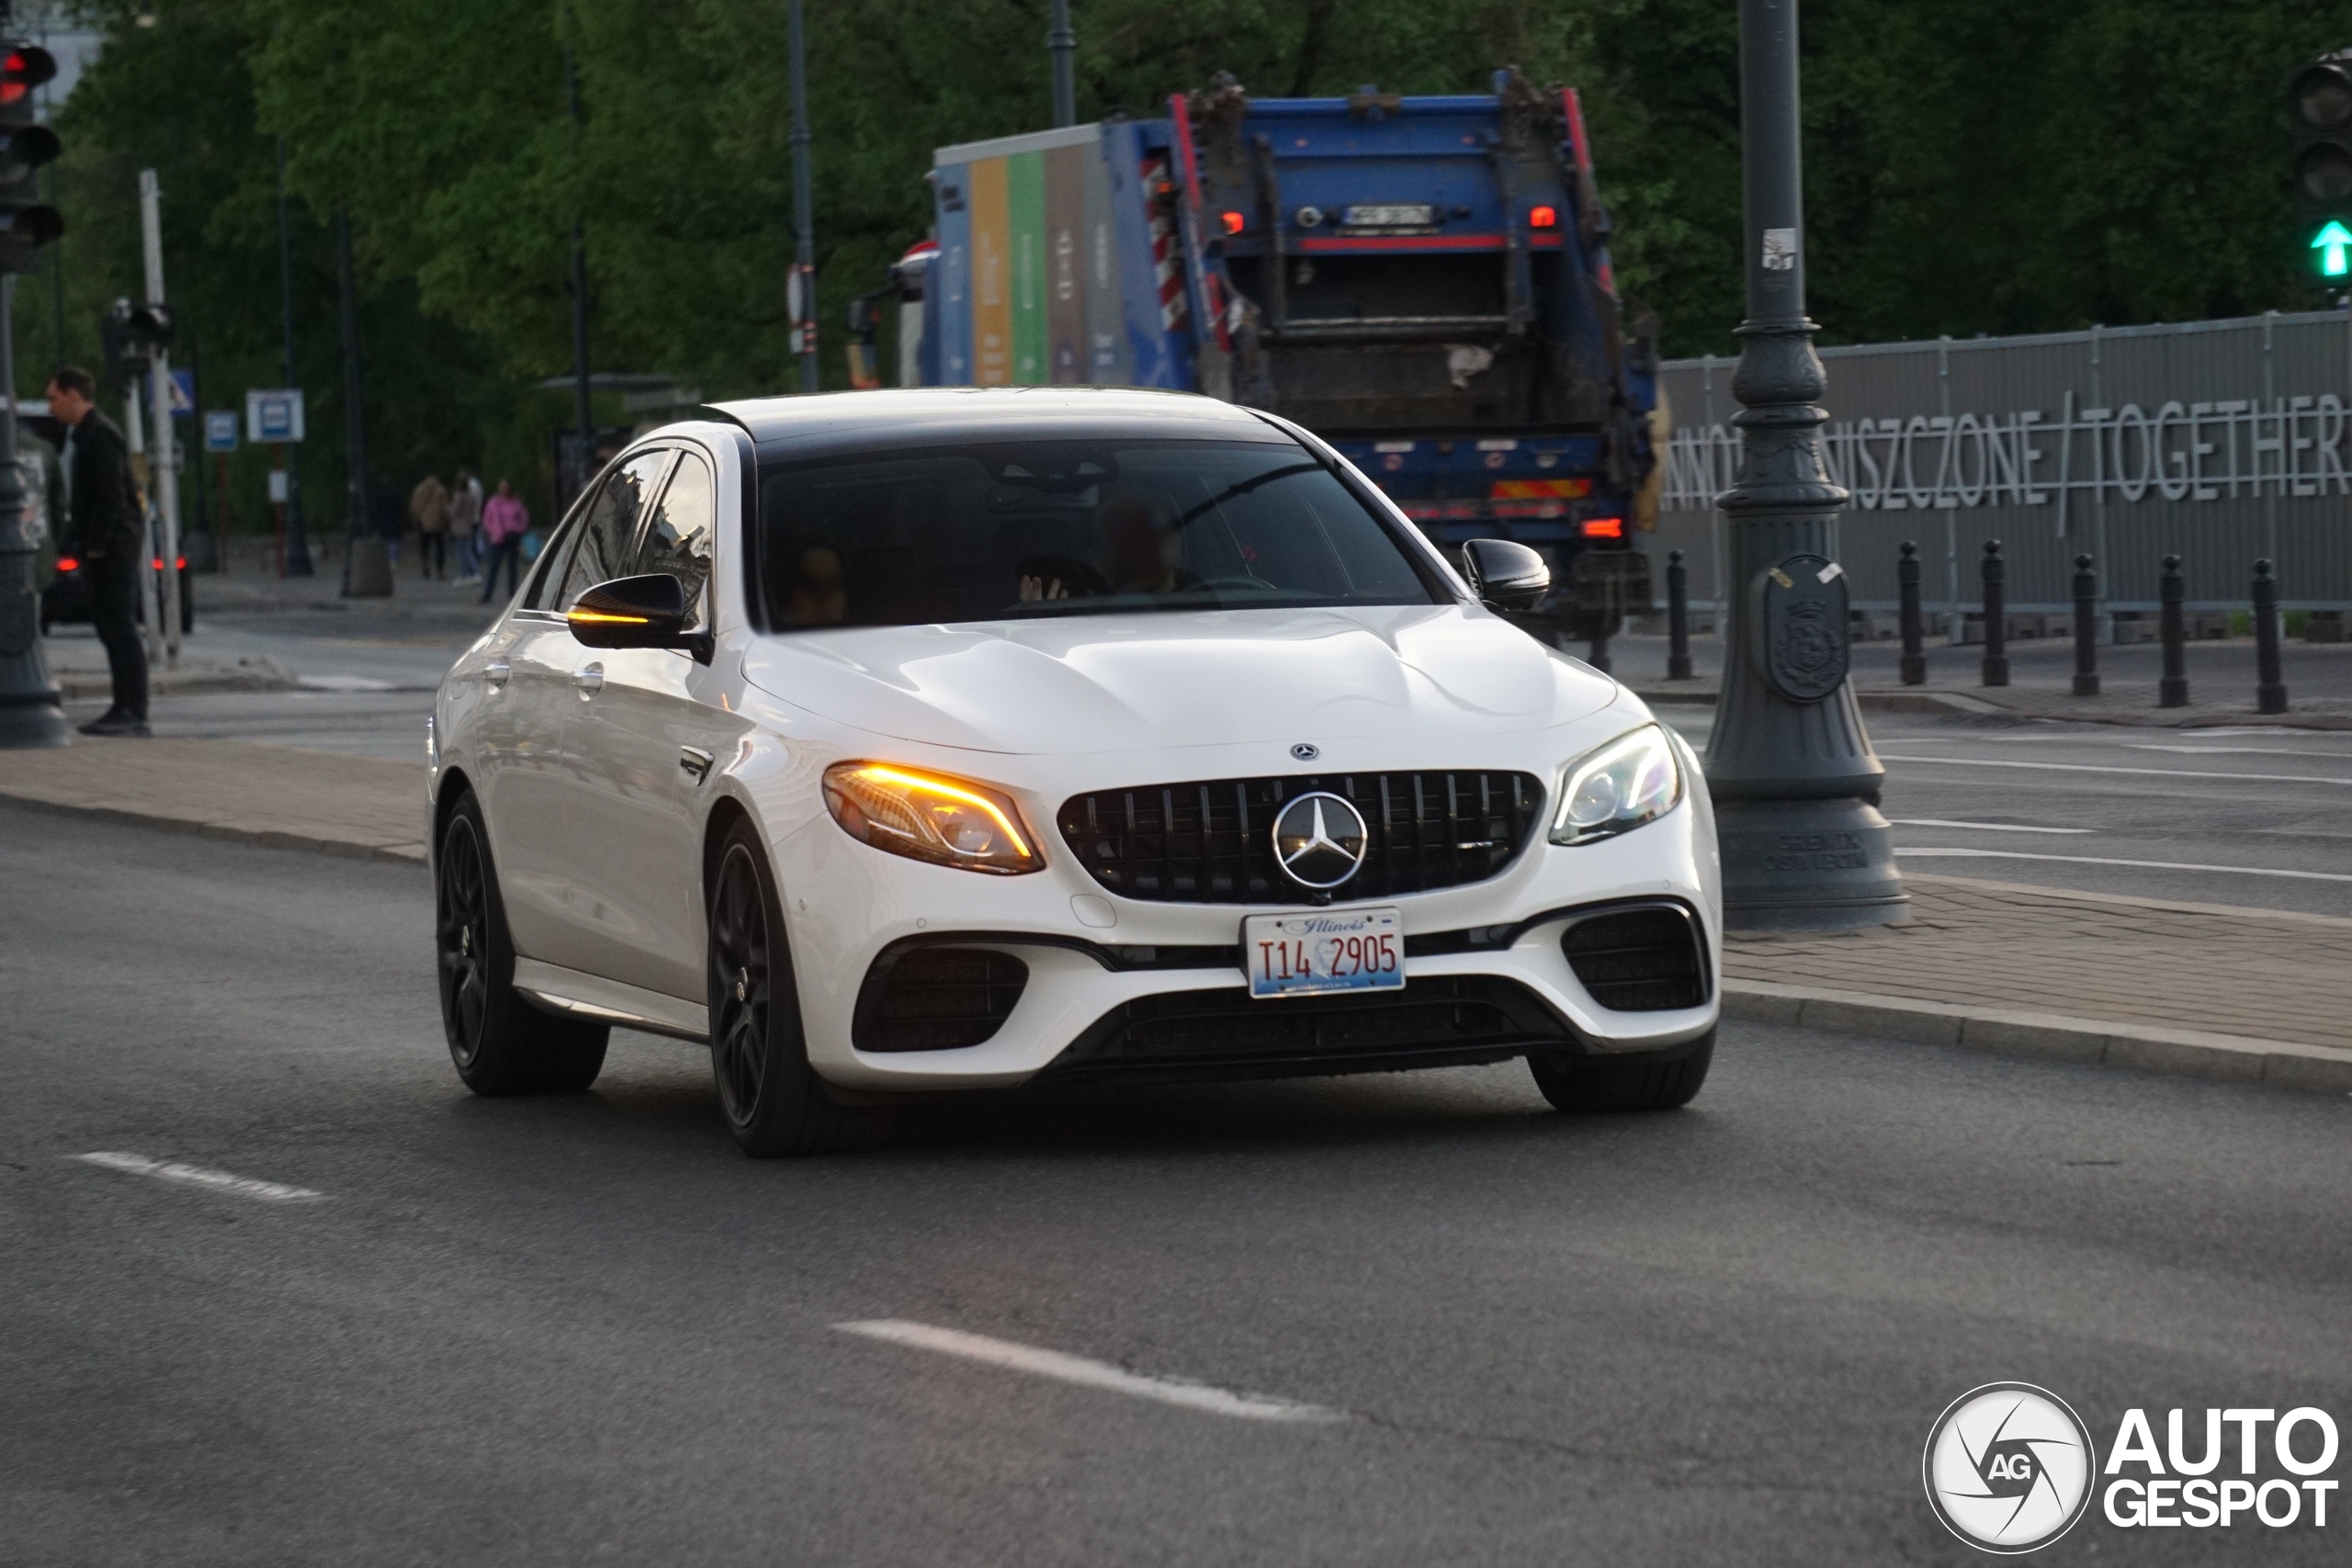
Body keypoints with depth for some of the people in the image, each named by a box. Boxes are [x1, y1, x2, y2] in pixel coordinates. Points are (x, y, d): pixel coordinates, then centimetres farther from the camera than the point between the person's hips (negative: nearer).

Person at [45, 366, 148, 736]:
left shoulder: (102, 436, -14)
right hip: (98, 547, 10)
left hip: (112, 545, -10)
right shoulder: (76, 437, 18)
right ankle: (123, 708, 13)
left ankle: (134, 713, -11)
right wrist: (81, 544, 14)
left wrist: (96, 546, -19)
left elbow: (111, 496, -19)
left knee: (120, 626, -10)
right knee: (108, 625, 10)